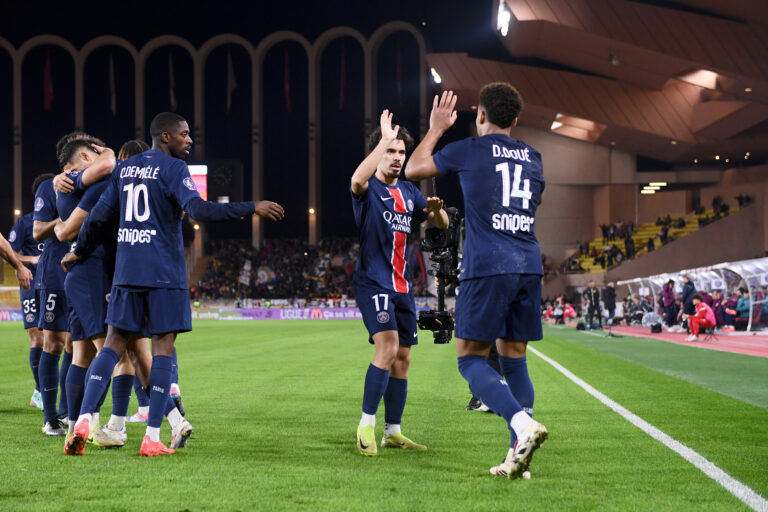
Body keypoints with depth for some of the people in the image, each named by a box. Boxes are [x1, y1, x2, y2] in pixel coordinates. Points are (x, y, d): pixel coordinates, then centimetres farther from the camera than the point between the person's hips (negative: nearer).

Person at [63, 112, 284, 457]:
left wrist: (79, 253, 30)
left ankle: (83, 420, -6)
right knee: (163, 346, -1)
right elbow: (198, 209, -20)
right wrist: (252, 208, -19)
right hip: (164, 273, -5)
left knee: (114, 344, 9)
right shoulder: (172, 168, -6)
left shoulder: (124, 169, 13)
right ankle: (152, 438, -4)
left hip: (126, 271, 6)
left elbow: (98, 216, 14)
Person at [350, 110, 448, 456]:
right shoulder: (369, 189, -5)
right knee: (388, 347, -22)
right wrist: (385, 139, -30)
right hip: (373, 282, -7)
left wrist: (436, 210, -5)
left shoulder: (409, 193, 16)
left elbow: (442, 224, 20)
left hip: (401, 284, 7)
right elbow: (357, 179, -31)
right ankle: (366, 424, -13)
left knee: (402, 358, 7)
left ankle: (392, 431, 16)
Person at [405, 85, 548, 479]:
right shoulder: (532, 158, 16)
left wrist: (436, 128, 28)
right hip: (529, 266, 5)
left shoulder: (469, 150, 1)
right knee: (514, 358, 11)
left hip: (487, 266, -5)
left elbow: (413, 169, 15)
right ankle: (518, 454, 3)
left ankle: (523, 424, -25)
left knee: (471, 358, -1)